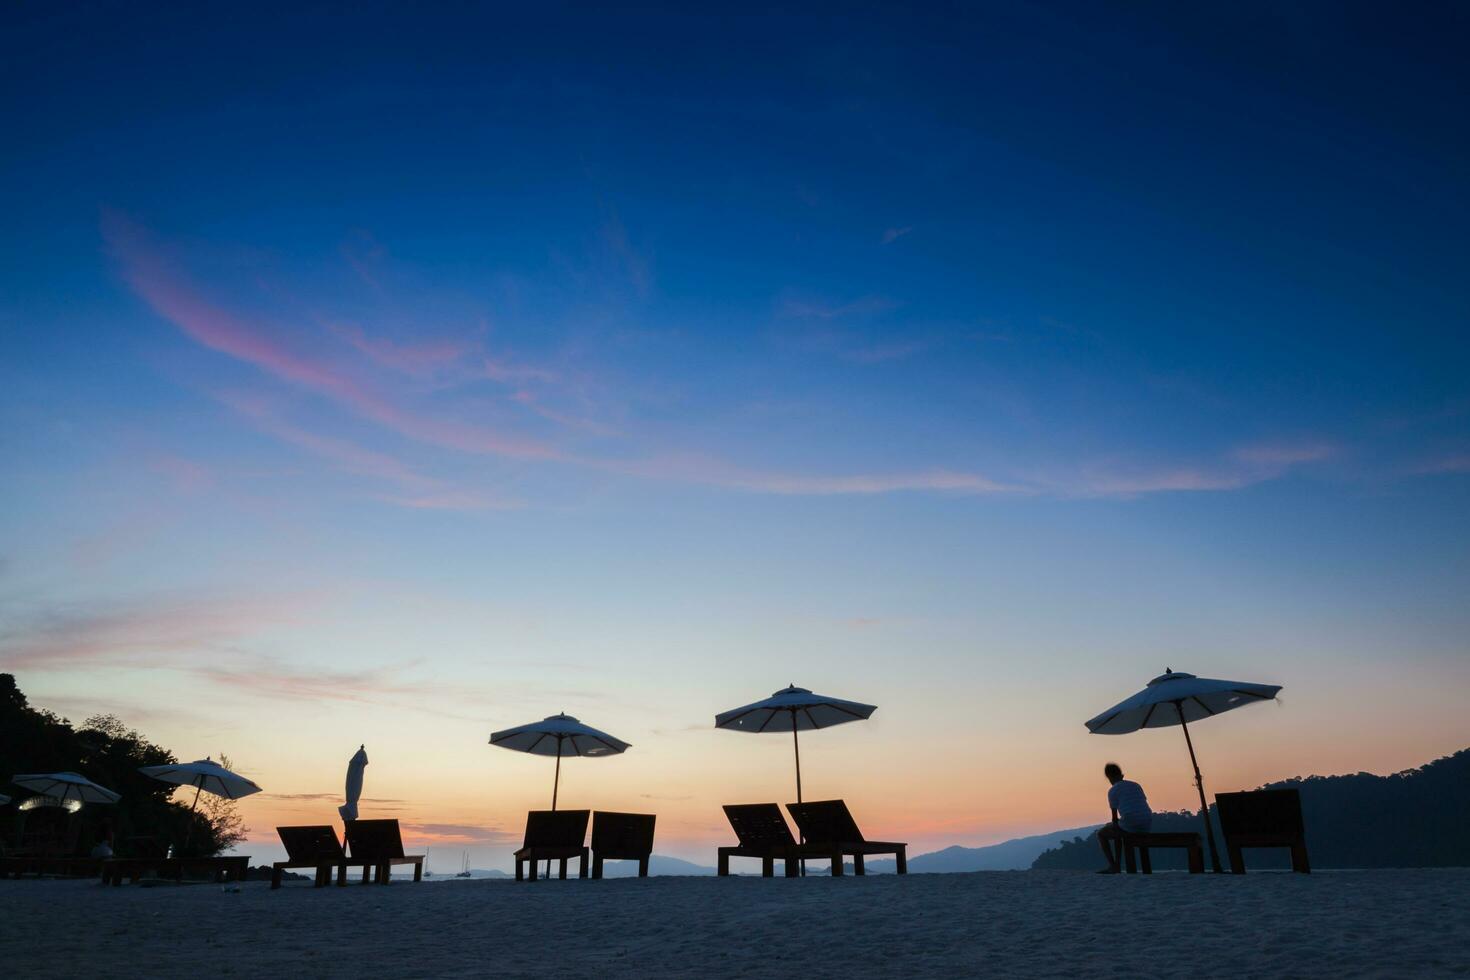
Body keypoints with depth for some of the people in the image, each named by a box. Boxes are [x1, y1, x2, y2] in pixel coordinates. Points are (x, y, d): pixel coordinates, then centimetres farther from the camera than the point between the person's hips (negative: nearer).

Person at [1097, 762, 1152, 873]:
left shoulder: (1112, 790, 1)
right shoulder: (1136, 785, 19)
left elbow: (1115, 816, -1)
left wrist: (1115, 826, 19)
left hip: (1130, 825, -7)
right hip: (1147, 826, 7)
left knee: (1101, 834, 16)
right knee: (1116, 833, 34)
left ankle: (1112, 866, 7)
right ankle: (1117, 865, 31)